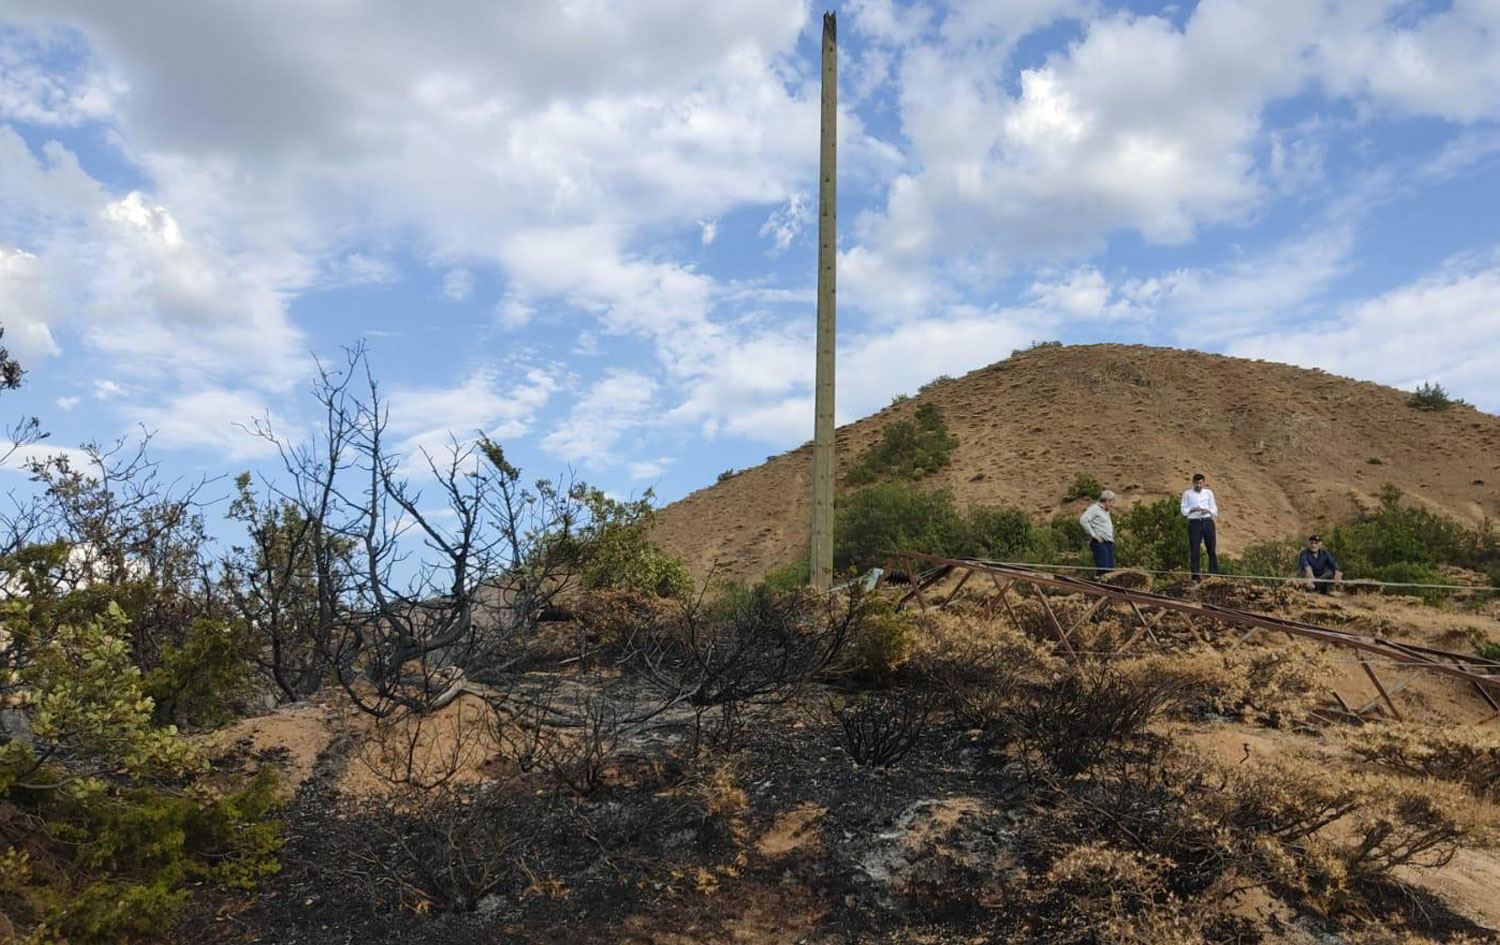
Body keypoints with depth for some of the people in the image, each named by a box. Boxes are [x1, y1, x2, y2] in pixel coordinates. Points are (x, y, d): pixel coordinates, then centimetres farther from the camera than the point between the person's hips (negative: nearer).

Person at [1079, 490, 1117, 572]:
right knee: (1103, 569, -16)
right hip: (1100, 543, -9)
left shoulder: (1106, 511, 24)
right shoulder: (1094, 508, -3)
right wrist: (1093, 535, -17)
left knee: (1110, 569, 3)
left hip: (1109, 543, 9)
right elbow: (1083, 520, -18)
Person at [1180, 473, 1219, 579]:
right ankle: (1195, 575, -3)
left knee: (1212, 549, 0)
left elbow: (1215, 511, 12)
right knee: (1194, 549, -5)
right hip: (1194, 523, -2)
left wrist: (1208, 511, -10)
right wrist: (1192, 509, -13)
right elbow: (1183, 511, 6)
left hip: (1208, 522, 2)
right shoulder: (1187, 494, 8)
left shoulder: (1209, 493, 13)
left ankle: (1214, 574, 5)